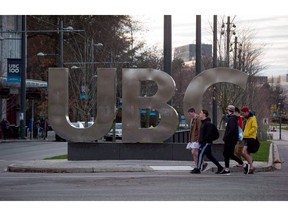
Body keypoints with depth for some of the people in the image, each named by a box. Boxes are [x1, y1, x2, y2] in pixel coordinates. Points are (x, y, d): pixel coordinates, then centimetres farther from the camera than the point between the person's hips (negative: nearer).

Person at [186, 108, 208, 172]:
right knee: (193, 153, 5)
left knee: (194, 152, -15)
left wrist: (198, 139, -22)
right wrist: (190, 139, 22)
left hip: (196, 139, -10)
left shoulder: (198, 119, -11)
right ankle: (196, 167, 8)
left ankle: (204, 163, -5)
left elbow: (199, 130, -17)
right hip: (192, 139, 10)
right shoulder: (192, 119, 19)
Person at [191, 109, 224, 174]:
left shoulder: (208, 123, -15)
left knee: (200, 154, -10)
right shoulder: (203, 122, 17)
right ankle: (220, 167, 19)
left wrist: (202, 140, -21)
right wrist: (200, 140, 13)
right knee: (209, 155, 14)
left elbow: (209, 134, -22)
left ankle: (198, 169, -8)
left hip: (206, 142, -10)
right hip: (204, 142, 10)